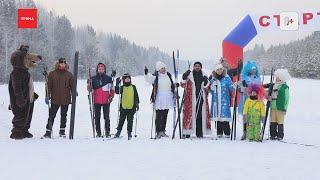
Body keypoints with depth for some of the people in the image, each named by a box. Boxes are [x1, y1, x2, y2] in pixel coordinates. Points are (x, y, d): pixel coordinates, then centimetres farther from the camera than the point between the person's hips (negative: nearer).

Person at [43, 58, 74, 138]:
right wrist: (47, 96, -3)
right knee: (51, 116, -3)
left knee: (64, 115, 10)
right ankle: (48, 131, 2)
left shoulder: (69, 75, 7)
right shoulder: (52, 74, 3)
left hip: (66, 99, 2)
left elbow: (72, 86, 10)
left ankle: (62, 131, 21)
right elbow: (49, 86, 3)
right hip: (55, 99, -2)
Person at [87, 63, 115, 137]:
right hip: (97, 101, 2)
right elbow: (90, 89, 9)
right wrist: (89, 84, -10)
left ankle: (107, 132, 5)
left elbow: (112, 89, 8)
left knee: (107, 117, 0)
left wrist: (111, 97, -4)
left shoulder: (108, 78, 4)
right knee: (97, 117, 4)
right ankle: (98, 132, 9)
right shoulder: (93, 79, 7)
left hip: (106, 101, -1)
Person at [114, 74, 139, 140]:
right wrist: (117, 84, -20)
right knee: (121, 120, 6)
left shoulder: (133, 87, 8)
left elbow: (136, 96, 11)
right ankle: (118, 132, 14)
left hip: (131, 107, 0)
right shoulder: (122, 88, 5)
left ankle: (129, 132, 12)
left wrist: (137, 104, 6)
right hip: (123, 107, 0)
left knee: (130, 121, 4)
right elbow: (117, 91, -13)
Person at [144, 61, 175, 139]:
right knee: (158, 116, -5)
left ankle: (163, 131, 18)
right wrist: (146, 74, -35)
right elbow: (149, 79, -19)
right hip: (159, 99, -5)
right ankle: (158, 132, -1)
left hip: (168, 98, 5)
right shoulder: (156, 76, -4)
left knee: (165, 116, 10)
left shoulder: (168, 75, 11)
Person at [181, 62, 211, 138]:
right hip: (190, 99, -2)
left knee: (200, 115, 0)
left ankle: (199, 133, 5)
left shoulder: (204, 76, 15)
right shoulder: (189, 75, 8)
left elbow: (207, 88, 11)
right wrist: (184, 78, -13)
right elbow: (183, 85, 3)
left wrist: (206, 83, -8)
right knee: (189, 114, -7)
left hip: (201, 98, 2)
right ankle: (186, 132, -3)